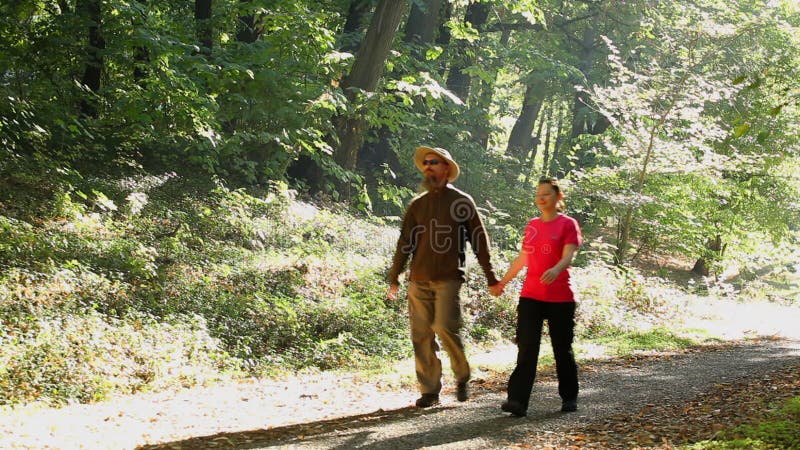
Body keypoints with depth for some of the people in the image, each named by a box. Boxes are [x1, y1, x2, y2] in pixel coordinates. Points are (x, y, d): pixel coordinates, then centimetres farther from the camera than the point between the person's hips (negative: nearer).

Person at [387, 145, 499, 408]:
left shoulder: (462, 202, 5)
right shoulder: (417, 205, 15)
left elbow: (479, 239, 6)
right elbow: (405, 242, 14)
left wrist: (490, 276, 2)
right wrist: (394, 278, 8)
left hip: (448, 278, -4)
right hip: (418, 279, 4)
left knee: (445, 327, -17)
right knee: (421, 335, 1)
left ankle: (462, 377, 6)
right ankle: (429, 391, 9)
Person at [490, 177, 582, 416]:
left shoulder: (568, 224, -2)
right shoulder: (532, 225, 13)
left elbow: (568, 255, -16)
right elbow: (522, 259, 22)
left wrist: (556, 269, -38)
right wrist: (502, 282, 26)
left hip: (560, 298, -4)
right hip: (530, 296, 4)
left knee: (562, 349, 7)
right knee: (526, 349, -6)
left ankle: (569, 397, 23)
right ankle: (518, 401, -12)